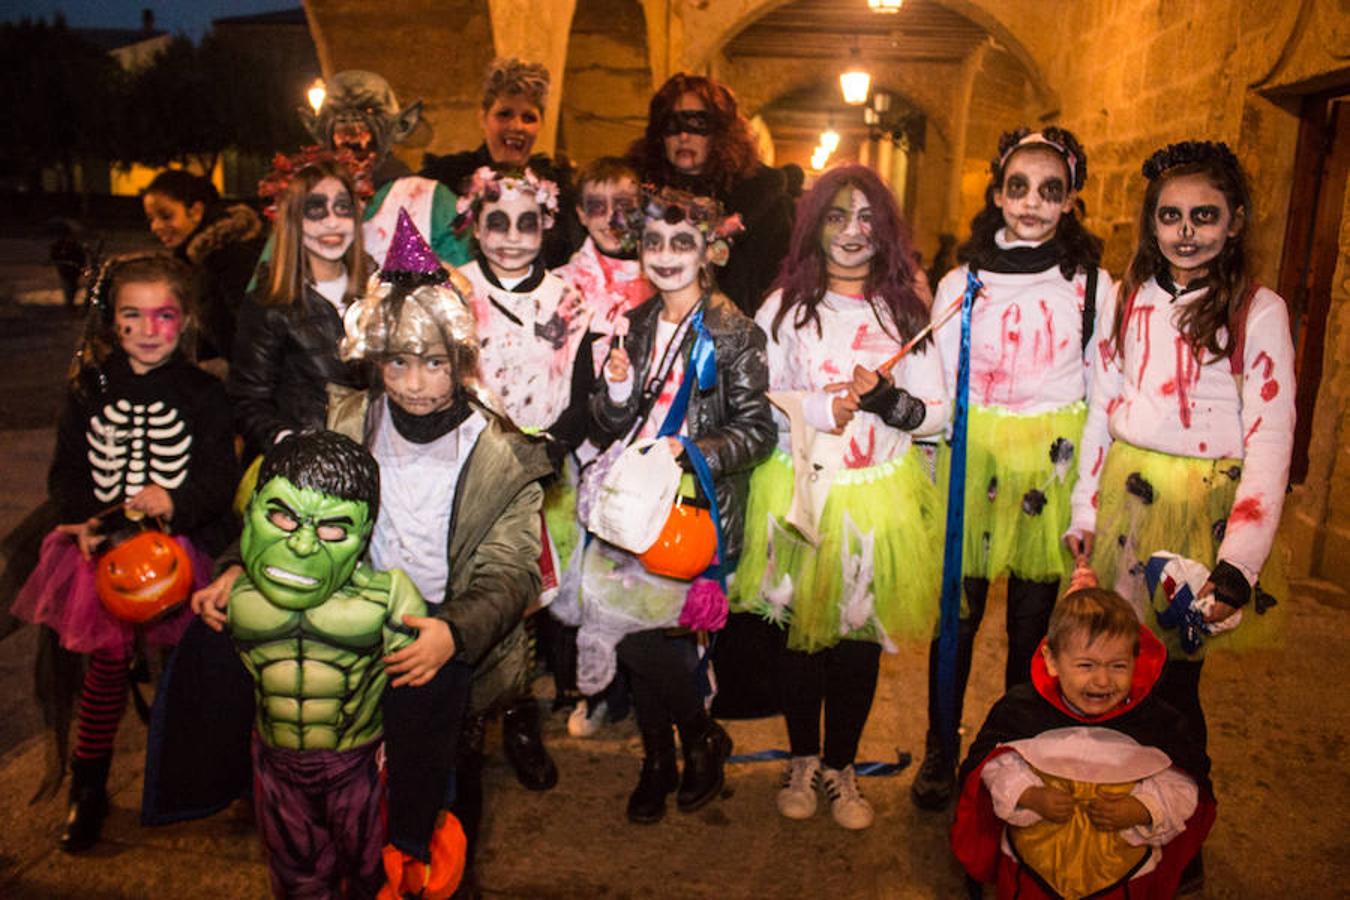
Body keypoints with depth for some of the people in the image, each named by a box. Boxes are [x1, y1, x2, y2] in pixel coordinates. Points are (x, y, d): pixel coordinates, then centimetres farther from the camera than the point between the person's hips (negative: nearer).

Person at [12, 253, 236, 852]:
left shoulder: (202, 394, 0)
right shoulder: (90, 389, 8)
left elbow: (221, 478, -5)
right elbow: (67, 470, 9)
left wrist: (175, 503, -24)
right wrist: (84, 522, -9)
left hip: (181, 541, -1)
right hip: (102, 541, 2)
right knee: (108, 655, -1)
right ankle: (88, 789, 18)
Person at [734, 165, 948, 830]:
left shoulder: (905, 307, 5)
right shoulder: (785, 306, 3)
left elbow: (938, 412, 3)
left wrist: (884, 399, -16)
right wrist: (819, 407, -17)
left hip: (881, 497, 1)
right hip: (799, 493, 0)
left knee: (861, 637, 8)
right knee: (801, 630, 9)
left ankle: (841, 767, 29)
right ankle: (802, 759, 31)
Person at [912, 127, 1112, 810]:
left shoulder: (1093, 284, 2)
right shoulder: (961, 284, 3)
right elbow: (940, 395, 6)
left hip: (1056, 468, 0)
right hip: (972, 463, 0)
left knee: (1033, 619, 8)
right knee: (958, 612, 4)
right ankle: (940, 752, 23)